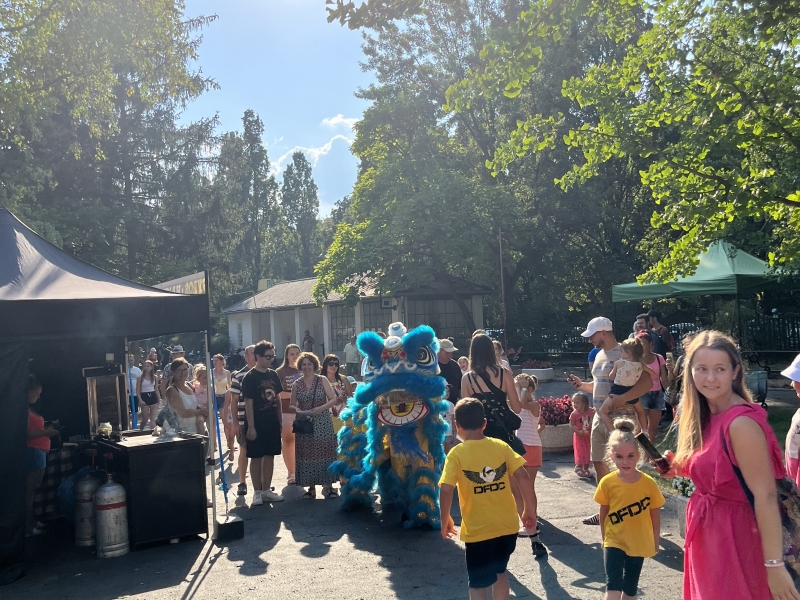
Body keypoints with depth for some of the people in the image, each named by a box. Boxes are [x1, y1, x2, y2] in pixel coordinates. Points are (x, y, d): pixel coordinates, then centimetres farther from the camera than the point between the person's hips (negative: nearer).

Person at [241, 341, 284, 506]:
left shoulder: (273, 375, 8)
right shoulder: (250, 377, -11)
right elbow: (248, 403, -13)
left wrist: (280, 421, 10)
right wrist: (251, 427, -15)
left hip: (272, 423, 6)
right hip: (257, 424, -6)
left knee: (270, 456, 10)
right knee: (256, 458, 2)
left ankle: (266, 490, 20)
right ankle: (257, 492, 11)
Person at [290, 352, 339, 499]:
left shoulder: (322, 380, 2)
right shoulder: (296, 384, 8)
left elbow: (334, 399, -2)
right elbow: (292, 404, 14)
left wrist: (322, 408, -17)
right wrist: (297, 410, -8)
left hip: (322, 422, -2)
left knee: (324, 453, -4)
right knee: (307, 454, 2)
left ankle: (327, 486, 5)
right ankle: (311, 488, 12)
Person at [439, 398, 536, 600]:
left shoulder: (457, 454, -10)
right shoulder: (501, 446, -1)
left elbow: (446, 490, -18)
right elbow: (523, 477, -6)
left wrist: (445, 520, -3)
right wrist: (529, 509, 5)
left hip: (478, 530, -4)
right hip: (507, 526, 4)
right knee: (500, 571, 27)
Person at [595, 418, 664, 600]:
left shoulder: (649, 484, -15)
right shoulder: (607, 483, -15)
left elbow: (655, 517, -1)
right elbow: (603, 514, 1)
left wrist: (655, 543, 7)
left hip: (638, 543, 1)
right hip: (614, 541, -1)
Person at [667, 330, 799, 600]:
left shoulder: (741, 423, -23)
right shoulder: (706, 416, 3)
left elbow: (766, 496, -23)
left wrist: (774, 566, -22)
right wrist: (678, 468, -2)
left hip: (735, 537, -8)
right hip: (708, 535, 8)